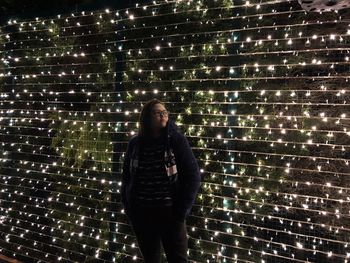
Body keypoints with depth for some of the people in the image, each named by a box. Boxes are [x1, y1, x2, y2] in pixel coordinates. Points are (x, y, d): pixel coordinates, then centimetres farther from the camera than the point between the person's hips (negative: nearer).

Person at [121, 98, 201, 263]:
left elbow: (193, 176, -7)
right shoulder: (135, 144, 2)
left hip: (170, 212, -2)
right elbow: (127, 177, 10)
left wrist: (183, 209, -10)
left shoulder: (176, 140, -7)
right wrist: (128, 208, 4)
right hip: (141, 214, 3)